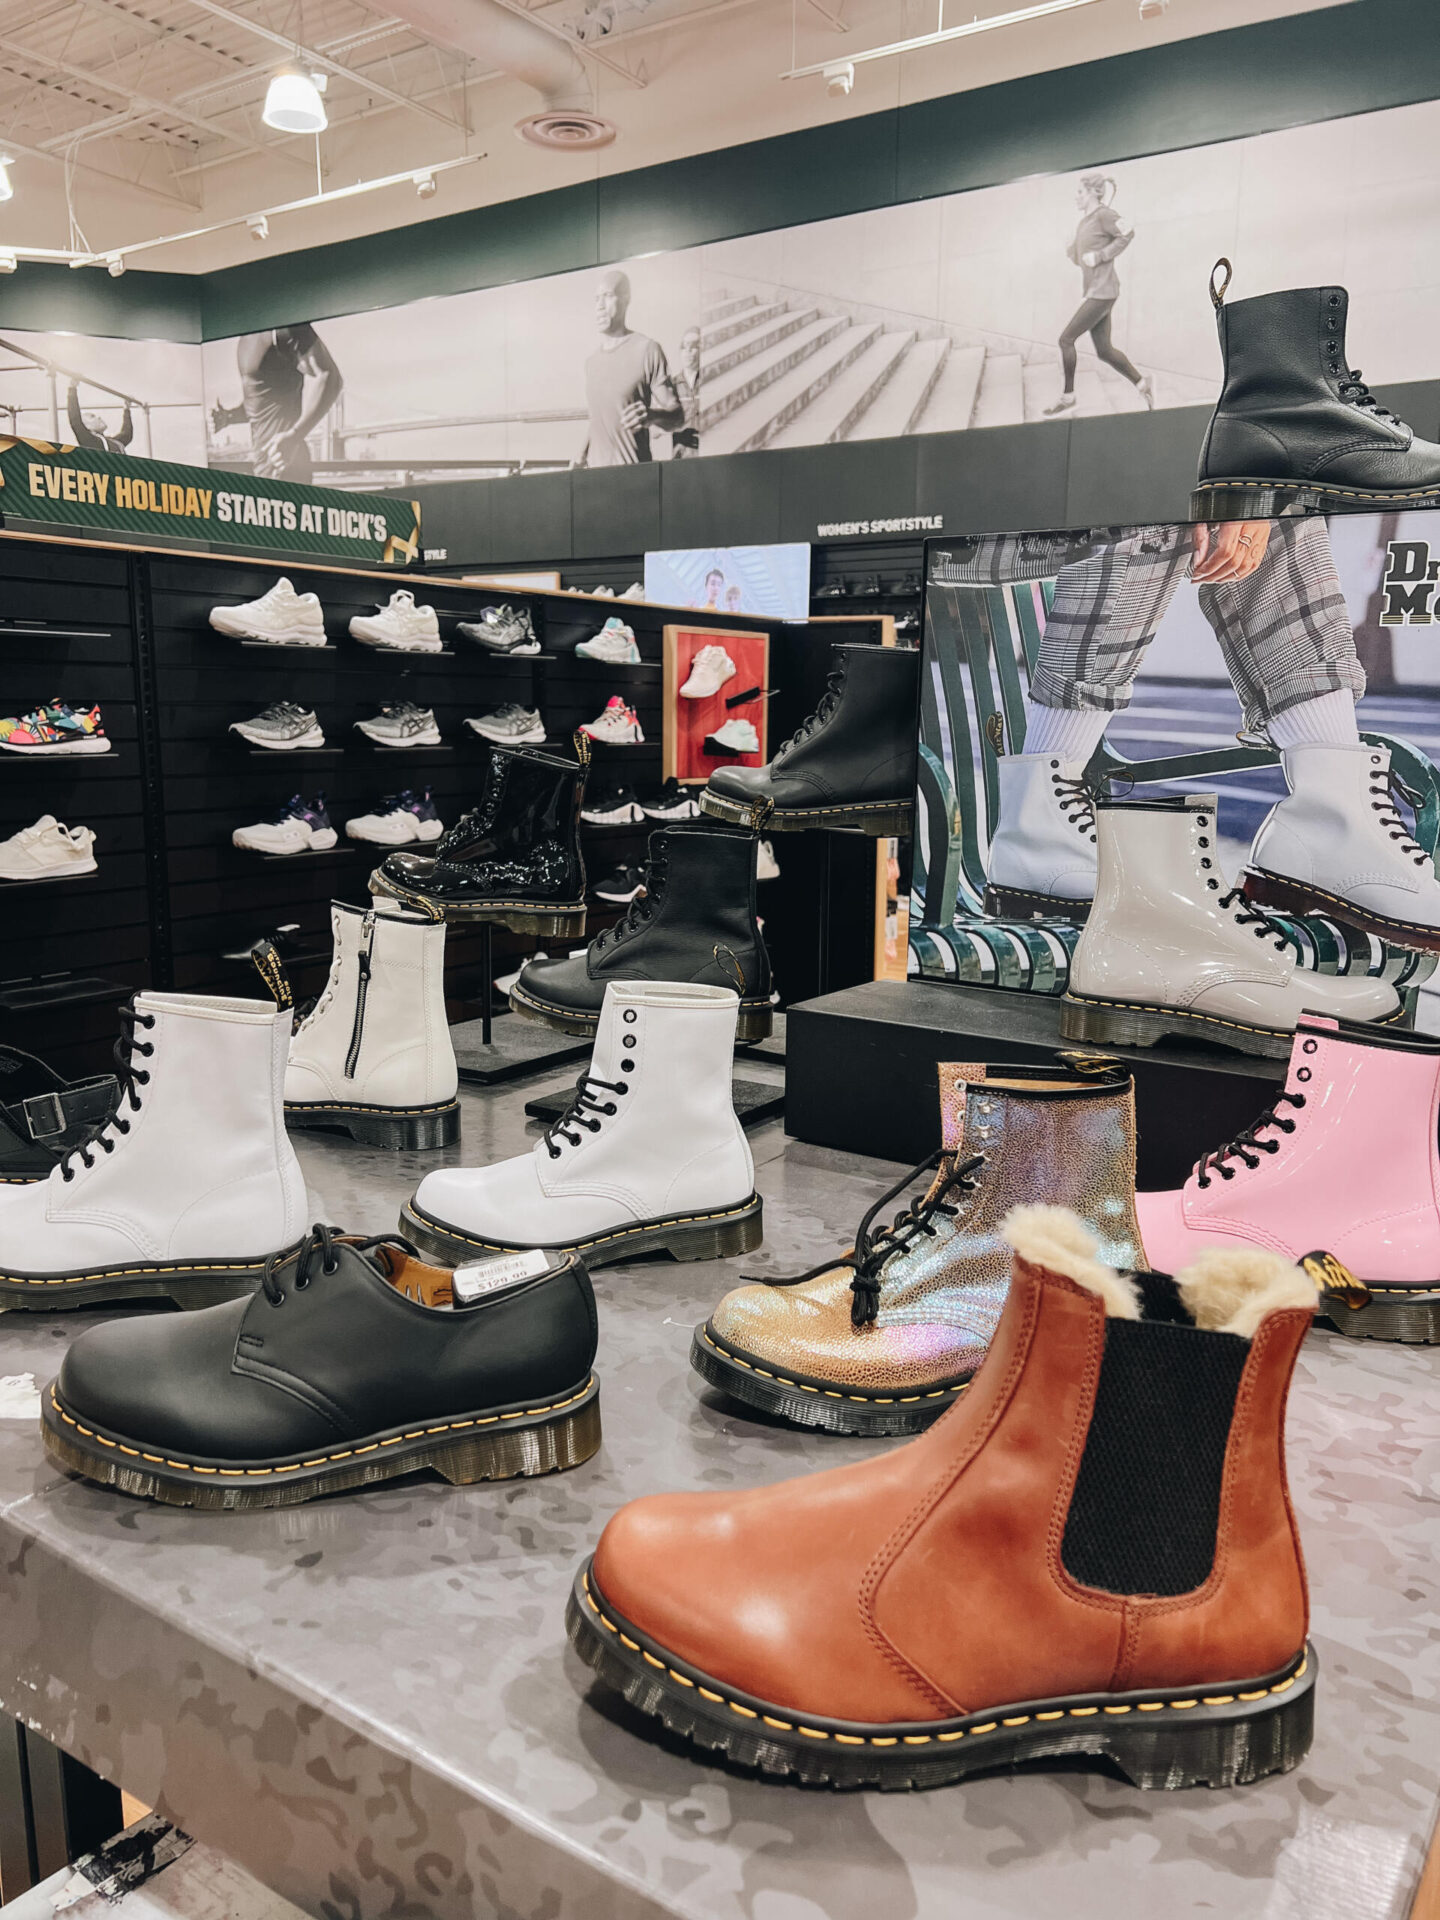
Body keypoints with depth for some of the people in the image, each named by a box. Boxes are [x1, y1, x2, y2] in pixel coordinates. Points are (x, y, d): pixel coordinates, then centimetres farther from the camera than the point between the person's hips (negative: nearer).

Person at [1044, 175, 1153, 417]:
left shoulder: (1104, 214, -8)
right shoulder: (1085, 221, 17)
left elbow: (1127, 234, -18)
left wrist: (1098, 256, -19)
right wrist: (1072, 249, 1)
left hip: (1102, 293, -9)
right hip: (1091, 292, 9)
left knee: (1066, 340, -8)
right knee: (1104, 351, 7)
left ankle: (1068, 396, 2)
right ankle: (1142, 383, 16)